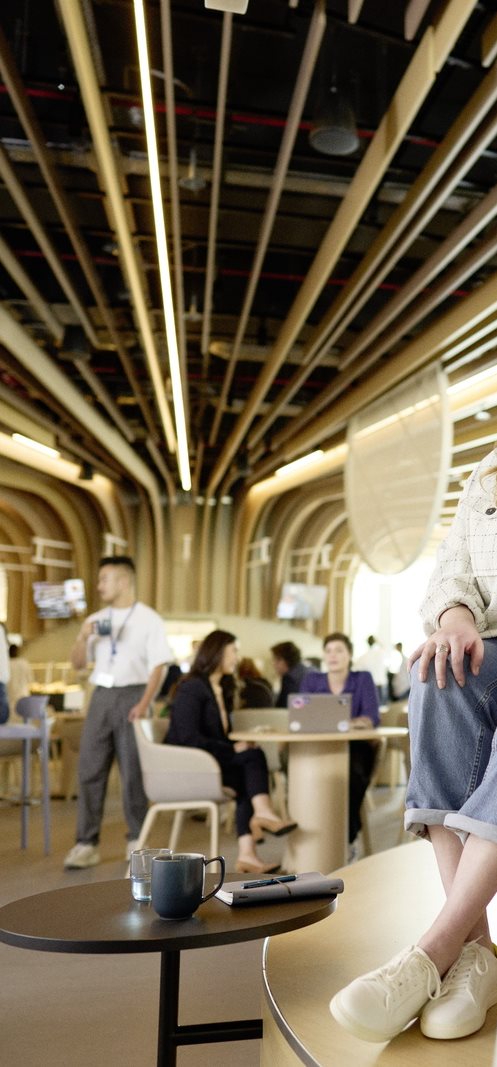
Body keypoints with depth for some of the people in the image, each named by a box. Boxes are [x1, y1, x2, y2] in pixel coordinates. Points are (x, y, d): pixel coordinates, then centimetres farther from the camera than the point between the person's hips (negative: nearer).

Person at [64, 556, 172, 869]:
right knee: (90, 770, 2)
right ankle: (87, 843, 8)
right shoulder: (95, 620, 12)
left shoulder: (148, 619, -2)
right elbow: (78, 664, 13)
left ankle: (137, 840, 16)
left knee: (133, 772, 1)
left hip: (132, 695, -4)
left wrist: (144, 704, -18)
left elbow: (158, 667, -7)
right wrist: (83, 638, -6)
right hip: (102, 696, 4)